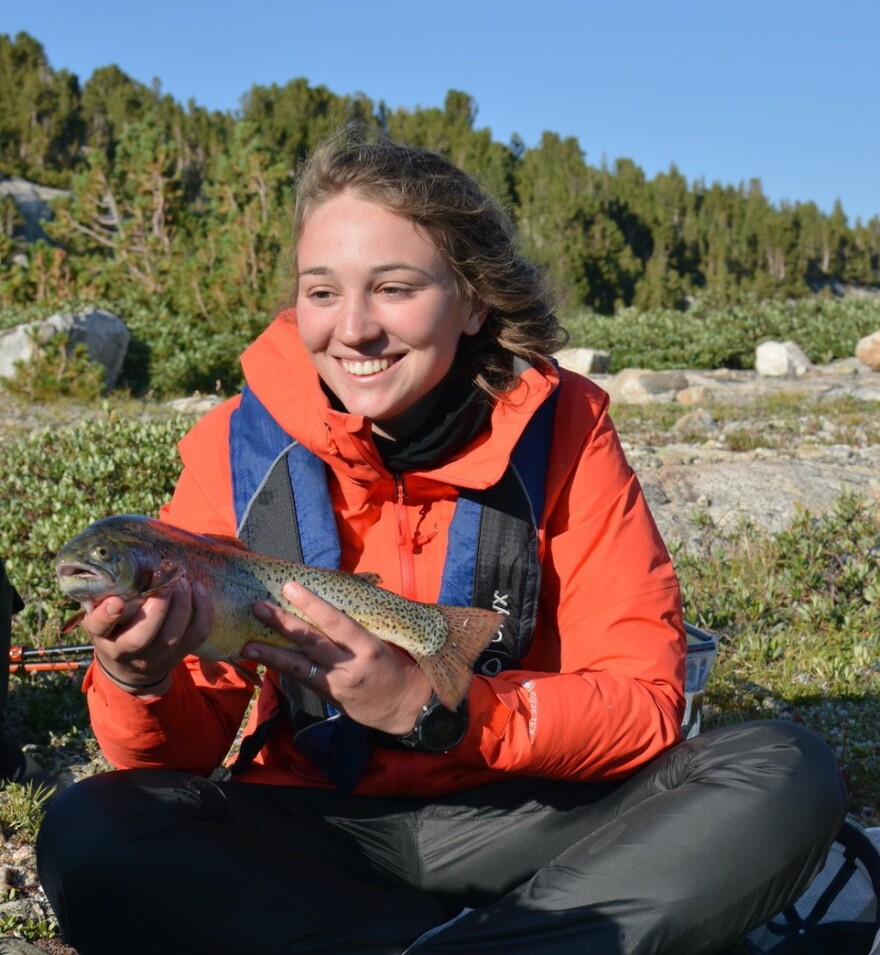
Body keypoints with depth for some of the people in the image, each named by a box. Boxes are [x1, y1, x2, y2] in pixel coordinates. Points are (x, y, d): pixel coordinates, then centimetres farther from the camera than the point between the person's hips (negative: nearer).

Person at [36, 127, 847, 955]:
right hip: (315, 827, 1)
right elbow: (189, 747, -5)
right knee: (91, 835, -27)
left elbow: (645, 698, -12)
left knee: (787, 775, -22)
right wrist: (138, 678, -29)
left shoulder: (560, 428, -9)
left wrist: (429, 710, -26)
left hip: (522, 822, 0)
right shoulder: (243, 445, -7)